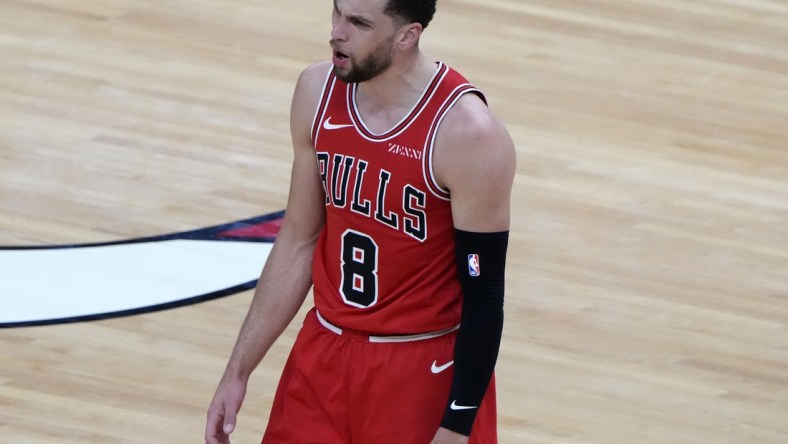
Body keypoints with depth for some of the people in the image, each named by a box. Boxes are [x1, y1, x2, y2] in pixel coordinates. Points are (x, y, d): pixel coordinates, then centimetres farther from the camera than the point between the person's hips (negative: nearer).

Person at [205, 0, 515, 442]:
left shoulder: (468, 135, -20)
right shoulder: (318, 92, -3)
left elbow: (483, 296, -15)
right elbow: (299, 241, 8)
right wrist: (238, 371, 7)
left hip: (427, 374, -5)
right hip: (326, 357, 5)